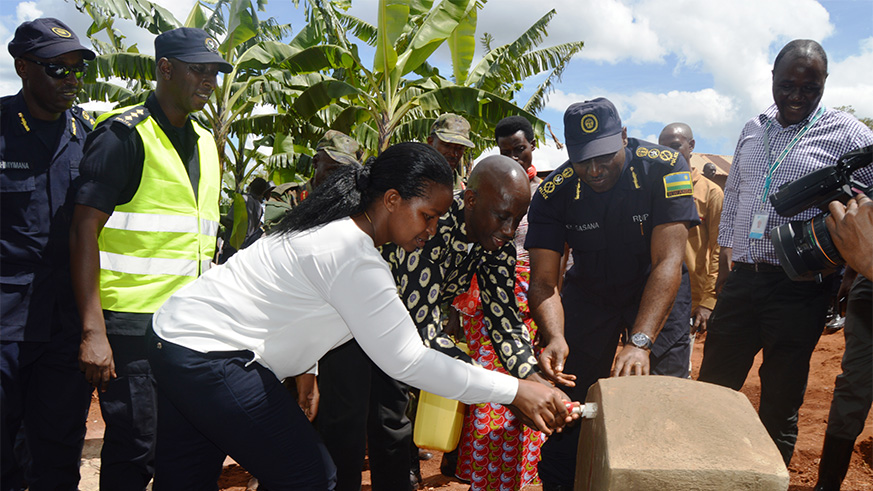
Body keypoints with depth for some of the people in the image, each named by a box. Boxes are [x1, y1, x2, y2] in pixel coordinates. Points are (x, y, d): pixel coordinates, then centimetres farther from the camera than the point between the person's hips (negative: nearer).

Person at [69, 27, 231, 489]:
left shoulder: (205, 143, 15)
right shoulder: (123, 135, -8)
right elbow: (83, 232, -13)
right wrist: (93, 331, -20)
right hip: (131, 322, -7)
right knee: (135, 451, -2)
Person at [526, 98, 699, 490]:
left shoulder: (664, 167, -25)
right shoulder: (553, 192, -20)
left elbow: (667, 262, -32)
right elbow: (544, 281, -21)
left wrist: (640, 342, -43)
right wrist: (555, 338, -41)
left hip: (656, 293, -1)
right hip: (588, 292, 2)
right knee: (563, 397, 2)